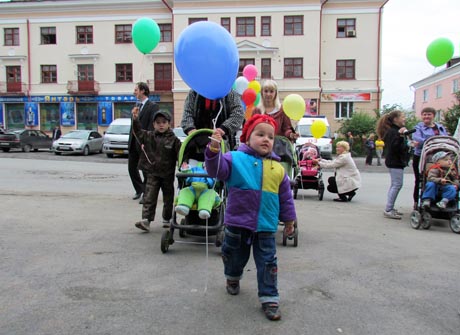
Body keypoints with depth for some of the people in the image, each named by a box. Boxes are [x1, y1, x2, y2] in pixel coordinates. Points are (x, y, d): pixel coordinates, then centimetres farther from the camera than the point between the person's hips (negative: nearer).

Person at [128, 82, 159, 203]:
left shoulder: (152, 106, -7)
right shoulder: (137, 106, 16)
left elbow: (152, 126, -16)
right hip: (133, 141, 8)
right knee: (132, 168, 12)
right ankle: (139, 190, 30)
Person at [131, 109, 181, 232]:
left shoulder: (173, 139, -5)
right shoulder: (149, 136, 3)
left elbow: (180, 154, -8)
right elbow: (138, 131, 4)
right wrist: (135, 119, -9)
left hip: (167, 174, 0)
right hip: (152, 173, 1)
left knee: (168, 197, 13)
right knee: (149, 197, -6)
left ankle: (167, 219, 29)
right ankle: (146, 220, -7)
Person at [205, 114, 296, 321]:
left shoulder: (277, 168, 3)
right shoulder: (235, 159, -6)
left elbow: (285, 196, 9)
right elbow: (217, 169, -20)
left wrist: (289, 219, 14)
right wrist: (214, 150, -36)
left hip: (266, 227, 2)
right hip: (238, 222, -1)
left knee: (267, 263, 5)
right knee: (235, 257, 20)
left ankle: (269, 299, 18)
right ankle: (233, 278, 50)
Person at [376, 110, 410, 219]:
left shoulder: (397, 130, 17)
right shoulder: (392, 132, -16)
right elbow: (394, 147, -27)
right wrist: (400, 135, -35)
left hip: (397, 161, 11)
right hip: (395, 162, -11)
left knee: (394, 185, 14)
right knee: (397, 185, -11)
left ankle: (390, 208, 20)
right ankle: (388, 210, -9)